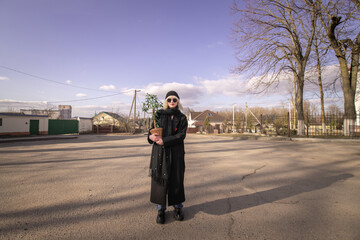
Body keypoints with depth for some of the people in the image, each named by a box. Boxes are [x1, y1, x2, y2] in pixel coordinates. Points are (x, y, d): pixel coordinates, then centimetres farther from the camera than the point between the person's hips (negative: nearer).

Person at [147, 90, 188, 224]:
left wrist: (164, 140, -17)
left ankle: (178, 207, 24)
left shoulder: (182, 118, 4)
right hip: (160, 152, 1)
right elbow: (152, 129, 6)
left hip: (176, 153, 0)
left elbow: (181, 135, -7)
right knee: (160, 178, 2)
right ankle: (161, 209, 18)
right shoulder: (159, 114, 8)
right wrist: (151, 136, -18)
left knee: (176, 179, 5)